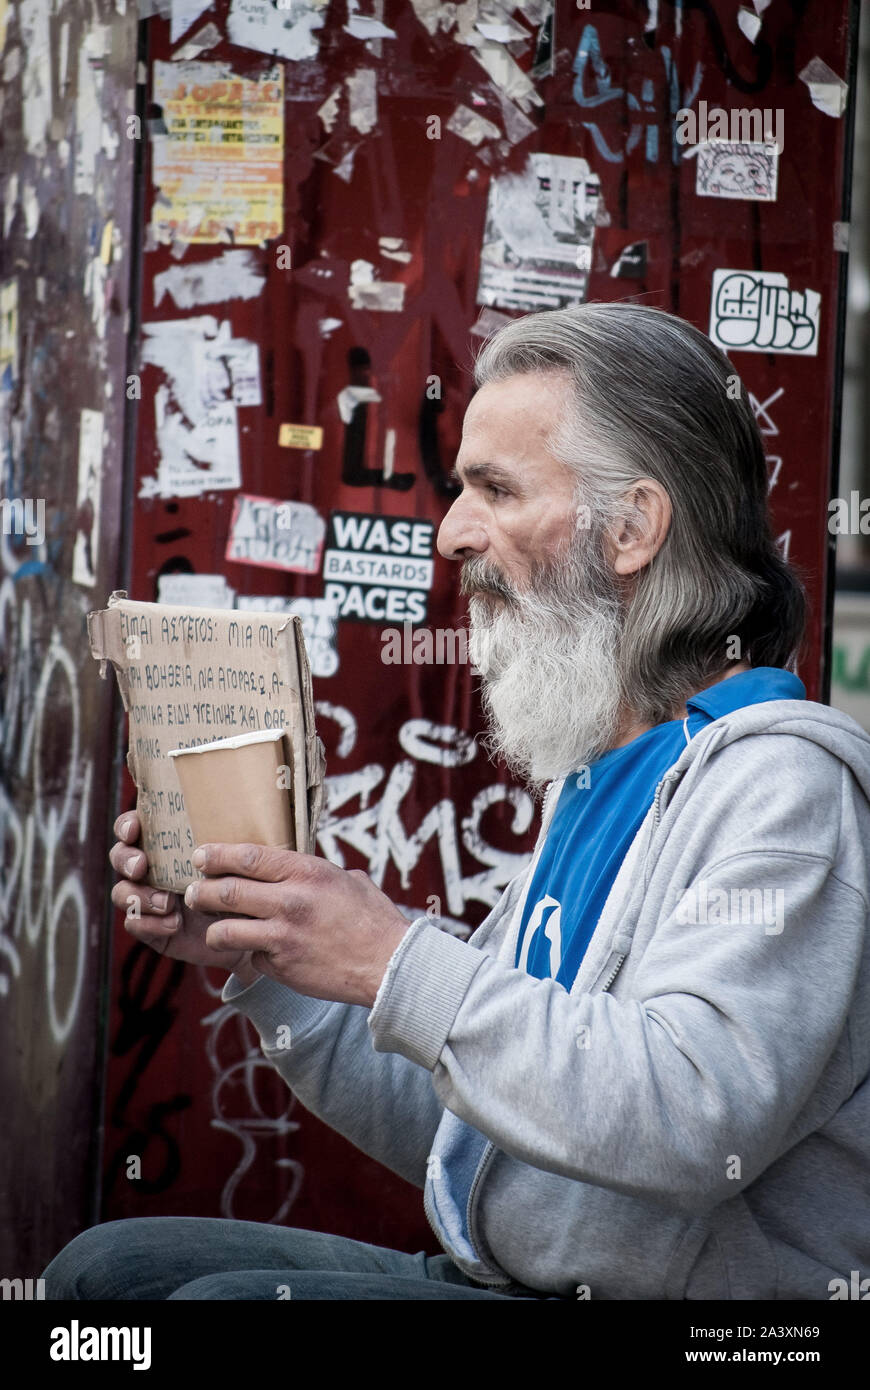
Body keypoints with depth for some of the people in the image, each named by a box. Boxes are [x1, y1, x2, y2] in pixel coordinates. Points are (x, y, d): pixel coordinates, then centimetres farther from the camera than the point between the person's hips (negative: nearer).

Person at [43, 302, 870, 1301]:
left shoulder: (784, 780, -13)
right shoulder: (592, 785, 18)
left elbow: (695, 1121, -28)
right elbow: (449, 1133, 20)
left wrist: (396, 965, -23)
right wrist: (263, 961, 8)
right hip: (484, 1275, 9)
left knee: (225, 1301, -25)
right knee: (106, 1265, -1)